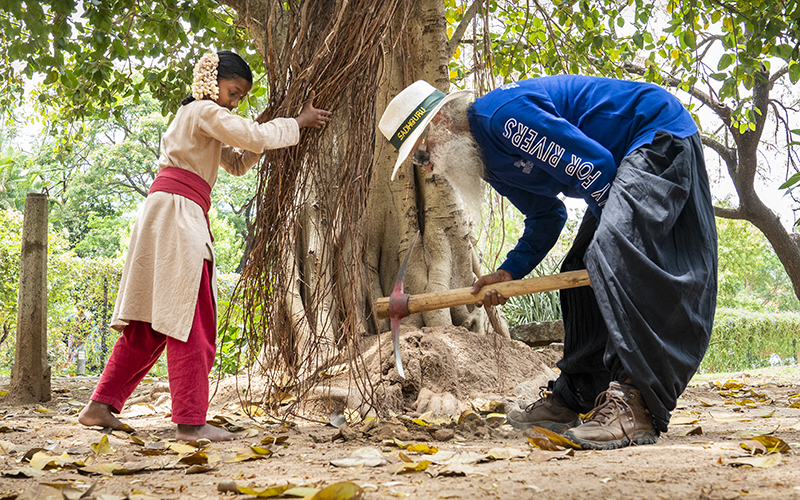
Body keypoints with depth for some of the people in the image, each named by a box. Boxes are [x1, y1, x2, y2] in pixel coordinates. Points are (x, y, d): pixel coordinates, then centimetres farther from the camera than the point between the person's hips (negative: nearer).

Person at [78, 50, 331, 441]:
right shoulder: (205, 111, -4)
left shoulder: (195, 116, 28)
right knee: (190, 320, -10)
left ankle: (100, 407, 12)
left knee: (151, 324, 10)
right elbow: (257, 137, -10)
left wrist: (265, 131, 13)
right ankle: (191, 420, -10)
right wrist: (298, 123, 4)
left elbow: (237, 163, 27)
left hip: (172, 215, 10)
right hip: (177, 211, -10)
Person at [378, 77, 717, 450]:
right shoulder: (485, 157, 9)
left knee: (612, 252, -28)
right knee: (582, 273, 10)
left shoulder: (503, 114, -24)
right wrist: (509, 272, 3)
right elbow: (547, 216, 17)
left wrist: (617, 240, -14)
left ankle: (635, 407, -32)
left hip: (659, 136, -11)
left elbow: (592, 166, -25)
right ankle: (571, 398, 19)